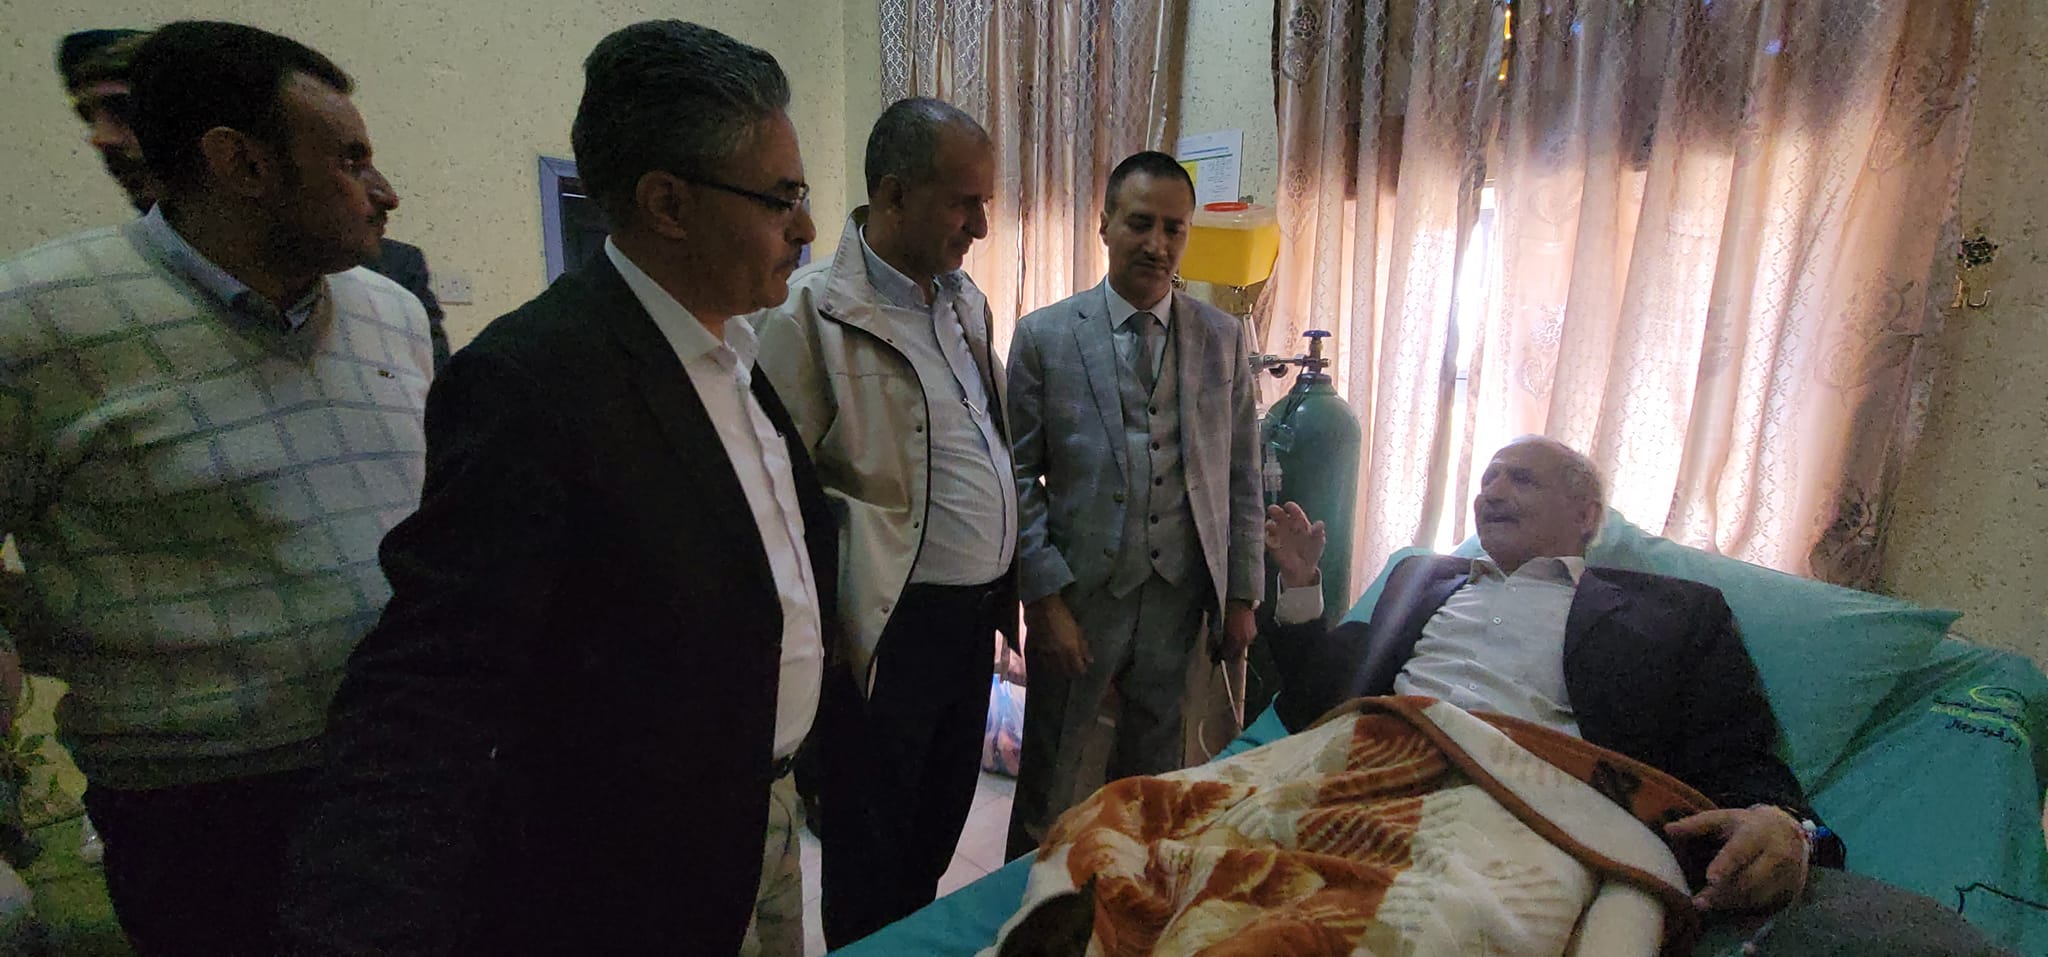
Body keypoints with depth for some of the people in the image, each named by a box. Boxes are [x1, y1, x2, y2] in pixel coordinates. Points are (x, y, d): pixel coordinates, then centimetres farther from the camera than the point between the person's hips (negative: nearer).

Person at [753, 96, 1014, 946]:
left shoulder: (968, 302, 9)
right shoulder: (812, 312, -15)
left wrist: (1009, 587, 12)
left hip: (974, 619, 7)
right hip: (890, 628, -7)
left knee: (936, 841, 24)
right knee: (871, 869, 13)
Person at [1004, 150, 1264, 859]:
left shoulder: (1223, 339, 3)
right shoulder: (1044, 336, -5)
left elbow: (1241, 476, 6)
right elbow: (1019, 478, -6)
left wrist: (1242, 595, 5)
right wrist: (1045, 598, -11)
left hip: (1180, 596, 3)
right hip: (1079, 592, -2)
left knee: (1153, 777, 19)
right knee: (1048, 782, 14)